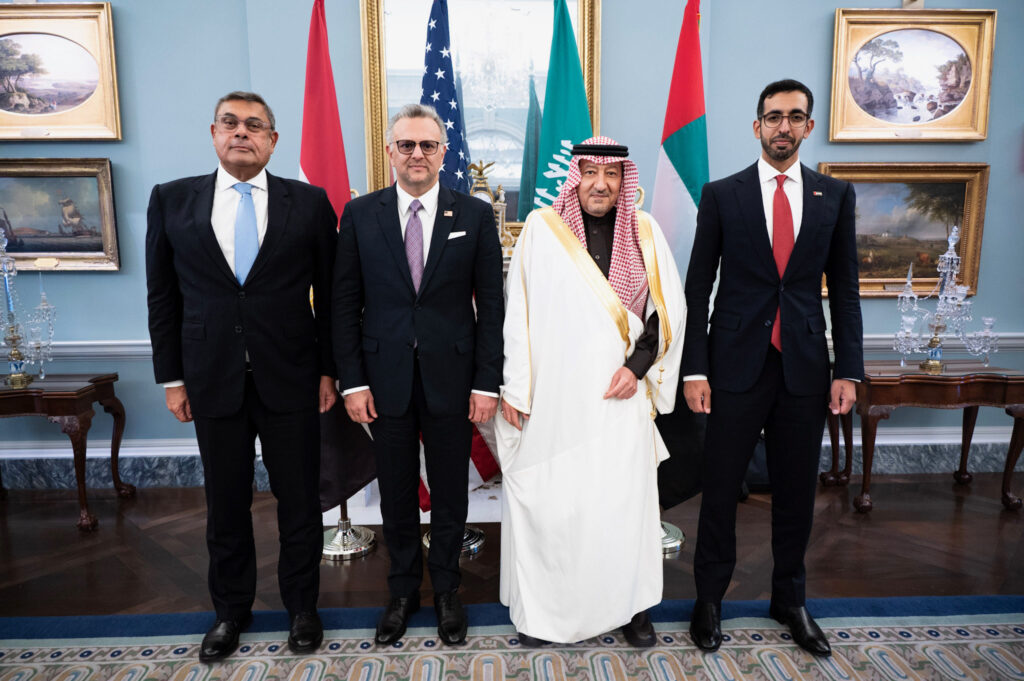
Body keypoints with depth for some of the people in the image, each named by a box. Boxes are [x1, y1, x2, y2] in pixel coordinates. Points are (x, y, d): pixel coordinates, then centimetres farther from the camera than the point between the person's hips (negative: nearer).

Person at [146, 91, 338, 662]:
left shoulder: (310, 202, 0)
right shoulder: (172, 200, 4)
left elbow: (330, 294, 2)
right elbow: (163, 295, 7)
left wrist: (329, 370, 0)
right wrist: (171, 376, 4)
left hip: (291, 381, -1)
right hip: (212, 381, 2)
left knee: (299, 499, 9)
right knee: (226, 503, 14)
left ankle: (303, 607, 31)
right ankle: (231, 610, 36)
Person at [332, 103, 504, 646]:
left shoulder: (475, 215, 1)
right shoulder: (360, 214, 3)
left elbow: (490, 304, -1)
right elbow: (345, 304, 2)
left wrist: (487, 382, -6)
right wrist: (352, 380, -4)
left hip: (451, 378, 0)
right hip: (386, 379, 1)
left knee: (450, 492, 12)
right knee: (396, 493, 13)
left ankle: (446, 590, 33)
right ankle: (403, 591, 34)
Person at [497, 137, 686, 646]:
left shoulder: (643, 231, 5)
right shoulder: (541, 228, 0)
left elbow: (669, 309, 8)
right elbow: (517, 312, 0)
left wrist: (637, 366, -4)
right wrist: (514, 387, -2)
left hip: (619, 393, 2)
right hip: (552, 394, -1)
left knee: (623, 497, 5)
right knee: (546, 498, 5)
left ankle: (629, 603, 26)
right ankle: (541, 607, 25)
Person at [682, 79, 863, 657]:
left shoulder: (836, 195, 7)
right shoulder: (722, 195, 1)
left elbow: (845, 288, 8)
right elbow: (698, 287, -1)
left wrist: (849, 370, 1)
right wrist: (694, 369, -6)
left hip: (805, 367, 2)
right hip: (737, 364, -2)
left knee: (797, 490, 13)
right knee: (721, 486, 6)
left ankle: (790, 598, 32)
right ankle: (710, 598, 25)